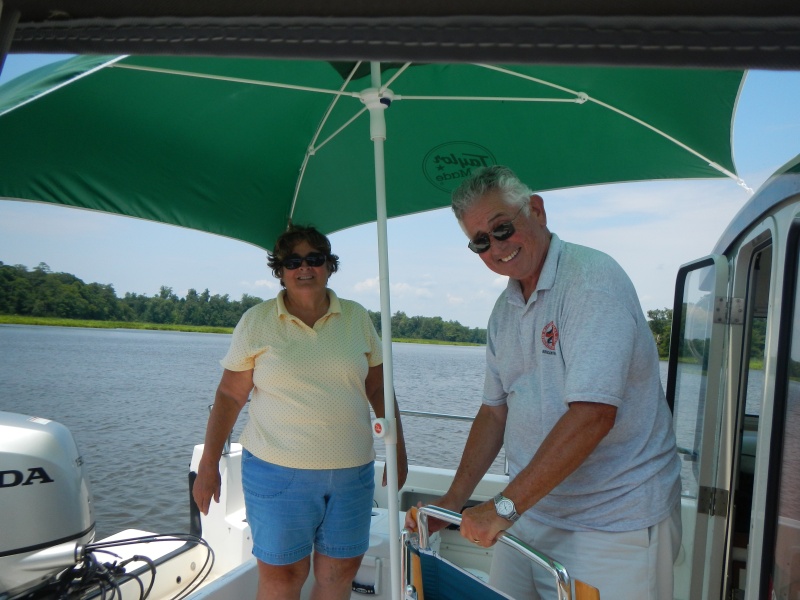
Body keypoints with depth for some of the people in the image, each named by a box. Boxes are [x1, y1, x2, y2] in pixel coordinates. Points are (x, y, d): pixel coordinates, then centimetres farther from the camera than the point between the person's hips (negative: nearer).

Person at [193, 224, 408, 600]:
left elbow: (379, 392, 9)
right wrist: (208, 464, -2)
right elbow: (229, 396, 0)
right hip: (278, 470, -2)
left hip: (352, 471, 3)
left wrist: (398, 452, 8)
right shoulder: (257, 321, -2)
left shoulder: (357, 318, 5)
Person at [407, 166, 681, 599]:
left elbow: (592, 414, -27)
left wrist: (504, 506, -23)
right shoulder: (504, 310, 8)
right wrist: (454, 502, 7)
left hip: (615, 526, -7)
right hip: (530, 513, 7)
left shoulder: (592, 279, -18)